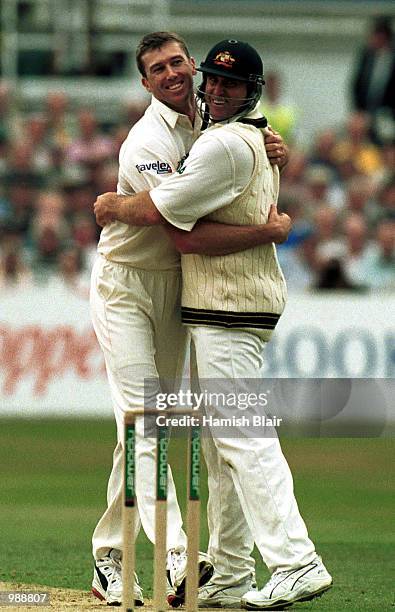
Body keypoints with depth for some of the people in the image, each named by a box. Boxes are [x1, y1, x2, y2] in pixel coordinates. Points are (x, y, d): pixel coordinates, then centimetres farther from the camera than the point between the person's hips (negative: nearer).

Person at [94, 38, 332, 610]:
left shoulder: (226, 144, -14)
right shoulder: (257, 143, 19)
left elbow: (158, 211, -16)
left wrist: (111, 207, 2)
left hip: (230, 310, -11)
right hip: (234, 307, 11)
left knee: (243, 436, -14)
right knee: (222, 446, 13)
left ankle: (296, 564, -19)